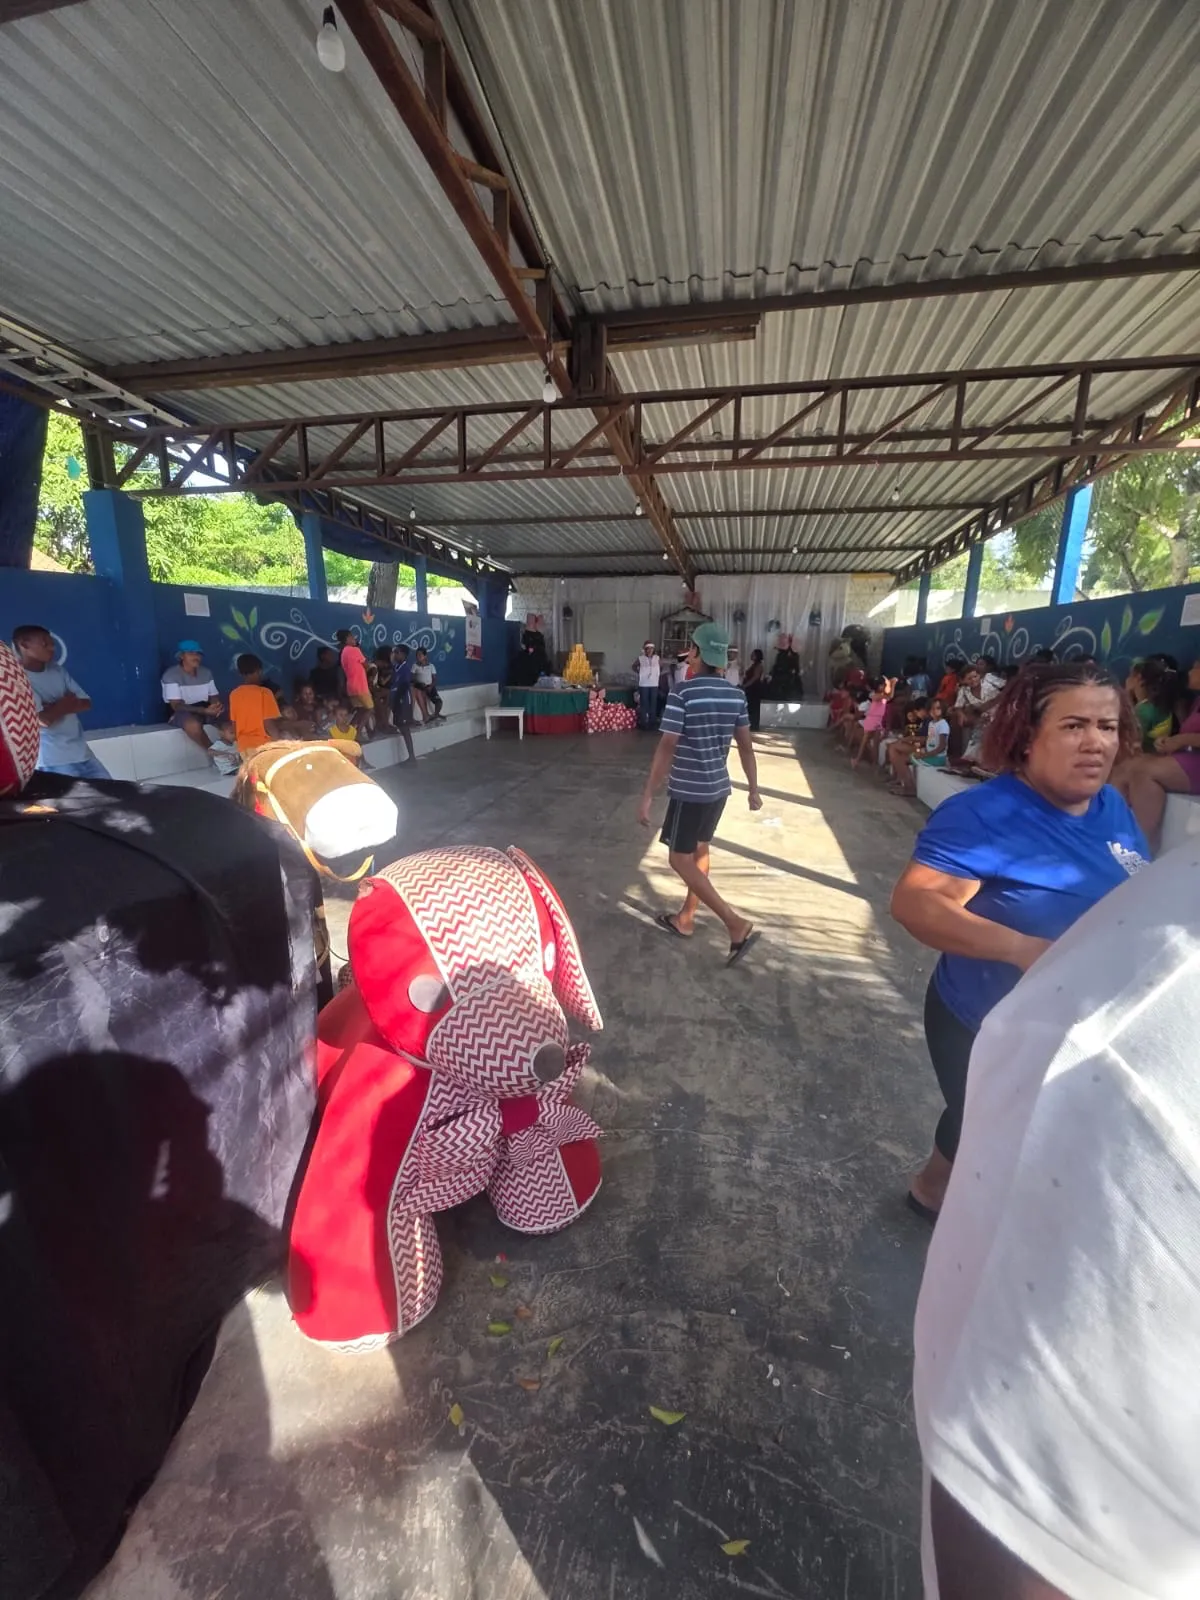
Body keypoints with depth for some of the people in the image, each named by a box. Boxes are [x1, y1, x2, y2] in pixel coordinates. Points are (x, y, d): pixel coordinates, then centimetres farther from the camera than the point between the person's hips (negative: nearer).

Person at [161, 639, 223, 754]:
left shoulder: (206, 672, 7)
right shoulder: (171, 675, -12)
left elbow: (214, 697, 5)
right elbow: (176, 705, -18)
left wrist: (219, 705, -22)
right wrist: (204, 710, -33)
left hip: (205, 709, 6)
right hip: (183, 712, -6)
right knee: (193, 724, -39)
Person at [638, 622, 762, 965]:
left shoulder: (683, 692, -17)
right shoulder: (736, 695, 2)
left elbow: (666, 748, -20)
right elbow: (746, 746, 6)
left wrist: (647, 795, -16)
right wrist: (754, 790, 15)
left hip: (688, 789, -7)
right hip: (719, 786, 7)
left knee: (680, 859, 3)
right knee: (700, 850, 19)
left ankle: (736, 924, -3)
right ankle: (685, 919, 33)